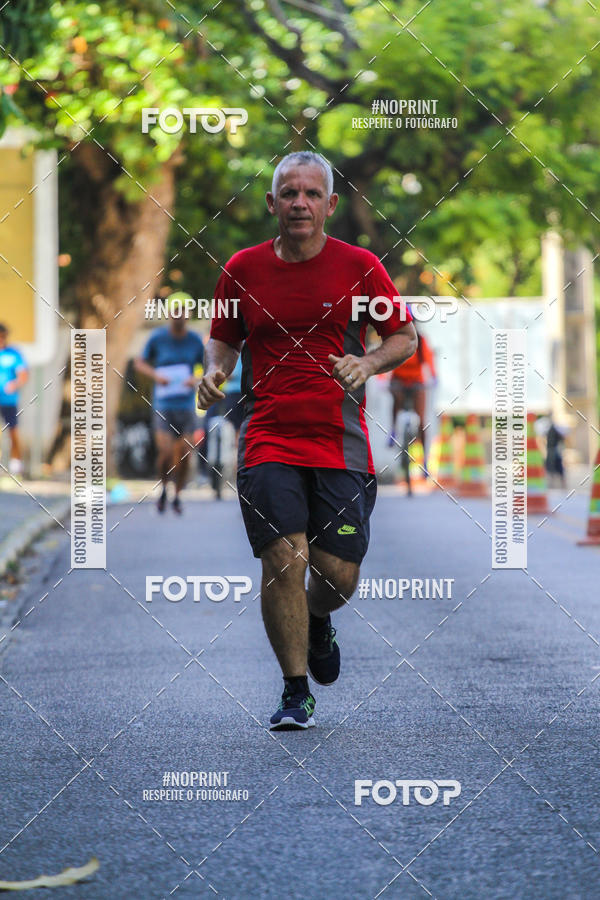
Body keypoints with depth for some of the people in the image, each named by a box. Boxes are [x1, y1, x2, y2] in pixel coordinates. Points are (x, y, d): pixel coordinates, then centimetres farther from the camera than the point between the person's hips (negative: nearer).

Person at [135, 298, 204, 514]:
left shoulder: (195, 340, 0)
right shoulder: (157, 338, -4)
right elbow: (140, 363, 8)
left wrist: (197, 380, -14)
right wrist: (156, 375, -12)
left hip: (186, 405, 2)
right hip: (163, 405, -2)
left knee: (184, 455, -1)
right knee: (166, 453, -14)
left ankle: (177, 496, 21)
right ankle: (163, 488, 16)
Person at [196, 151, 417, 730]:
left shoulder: (359, 266, 2)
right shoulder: (243, 268, 6)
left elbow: (405, 337, 8)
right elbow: (224, 338, 19)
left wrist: (368, 363, -12)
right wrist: (215, 370, -3)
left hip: (341, 444, 0)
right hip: (267, 439, 0)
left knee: (338, 575, -1)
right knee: (282, 561, -13)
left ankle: (317, 624, 37)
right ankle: (295, 693, 0)